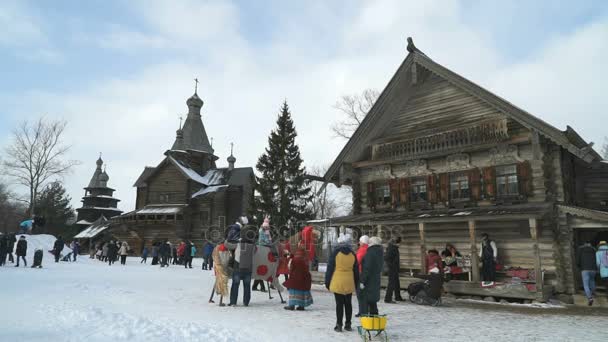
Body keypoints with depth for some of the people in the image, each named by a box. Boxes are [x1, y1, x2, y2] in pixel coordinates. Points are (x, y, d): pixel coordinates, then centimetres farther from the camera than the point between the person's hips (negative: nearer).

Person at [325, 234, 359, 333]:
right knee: (348, 304, 12)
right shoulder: (353, 254, 5)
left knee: (339, 304, 2)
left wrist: (327, 282, 4)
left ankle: (339, 325, 4)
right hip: (349, 283, 3)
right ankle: (348, 325, 17)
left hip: (337, 283, -3)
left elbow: (330, 268, -4)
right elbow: (356, 270, 11)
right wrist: (356, 283, 18)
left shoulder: (335, 253, -5)